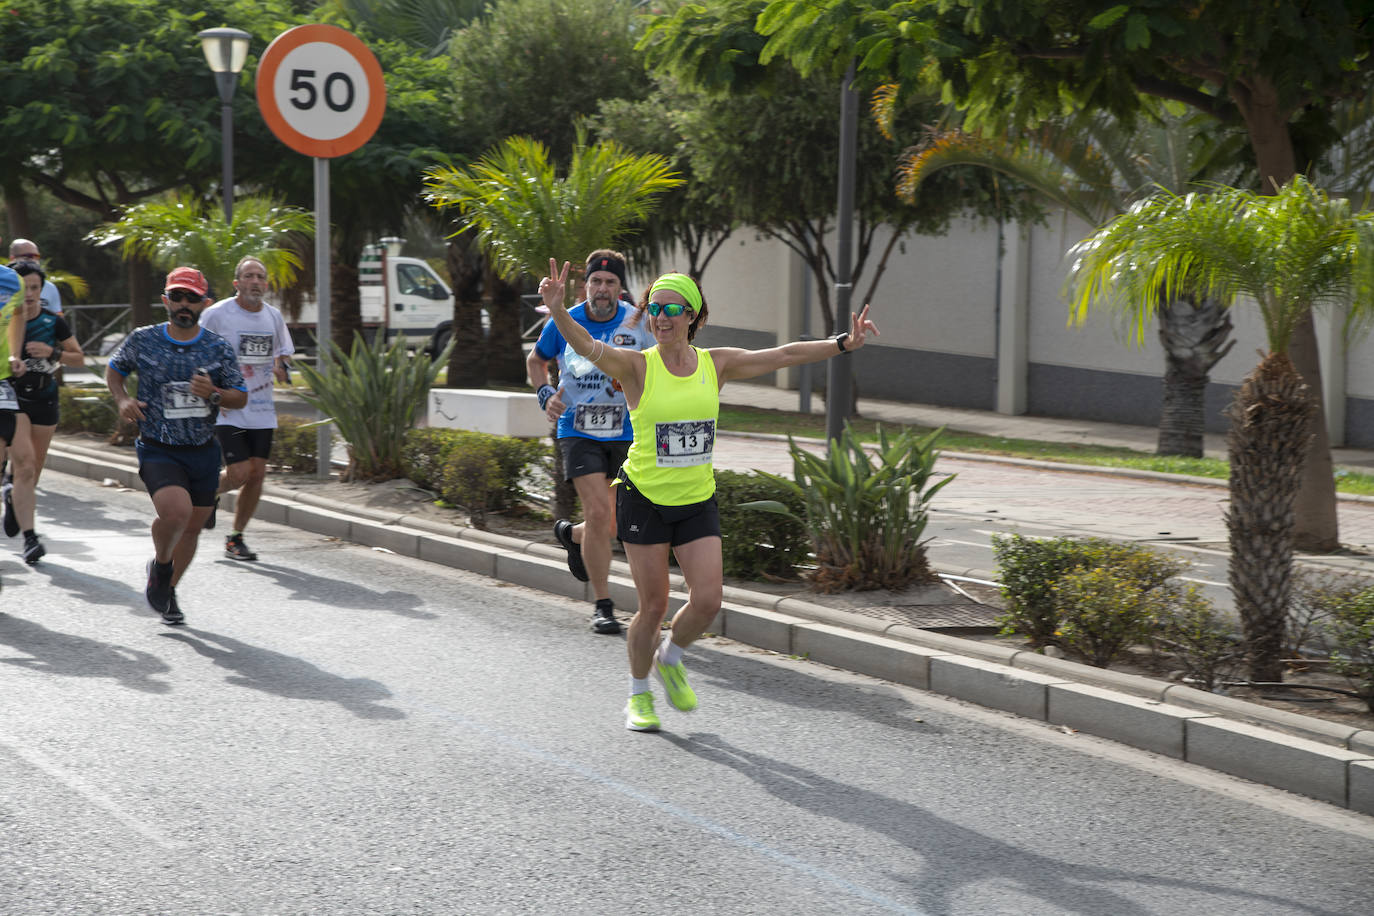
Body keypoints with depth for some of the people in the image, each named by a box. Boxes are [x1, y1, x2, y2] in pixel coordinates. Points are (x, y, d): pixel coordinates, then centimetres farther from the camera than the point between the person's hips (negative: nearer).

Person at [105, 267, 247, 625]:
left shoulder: (219, 348, -1)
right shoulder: (143, 340, -3)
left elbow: (241, 397, 5)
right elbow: (113, 368, 15)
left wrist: (213, 394, -16)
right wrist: (122, 399, -4)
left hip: (204, 452, 3)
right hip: (158, 451, -3)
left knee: (192, 528, 12)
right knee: (175, 512, -26)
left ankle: (168, 590, 36)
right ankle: (160, 565, 6)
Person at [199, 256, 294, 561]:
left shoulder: (274, 316, 7)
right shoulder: (217, 314, -8)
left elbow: (283, 352, 21)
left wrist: (280, 367, -2)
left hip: (261, 410, 5)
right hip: (227, 410, -5)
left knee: (257, 473, 1)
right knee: (239, 473, -13)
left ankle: (236, 538, 16)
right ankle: (210, 495, 22)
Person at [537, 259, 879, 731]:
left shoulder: (717, 363, 1)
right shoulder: (637, 366, -10)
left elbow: (784, 355, 6)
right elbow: (589, 347, -27)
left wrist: (843, 343, 3)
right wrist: (558, 311, -46)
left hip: (697, 501, 3)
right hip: (644, 498, -3)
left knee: (707, 601, -4)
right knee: (653, 605, 0)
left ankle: (670, 658, 28)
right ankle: (639, 694, 23)